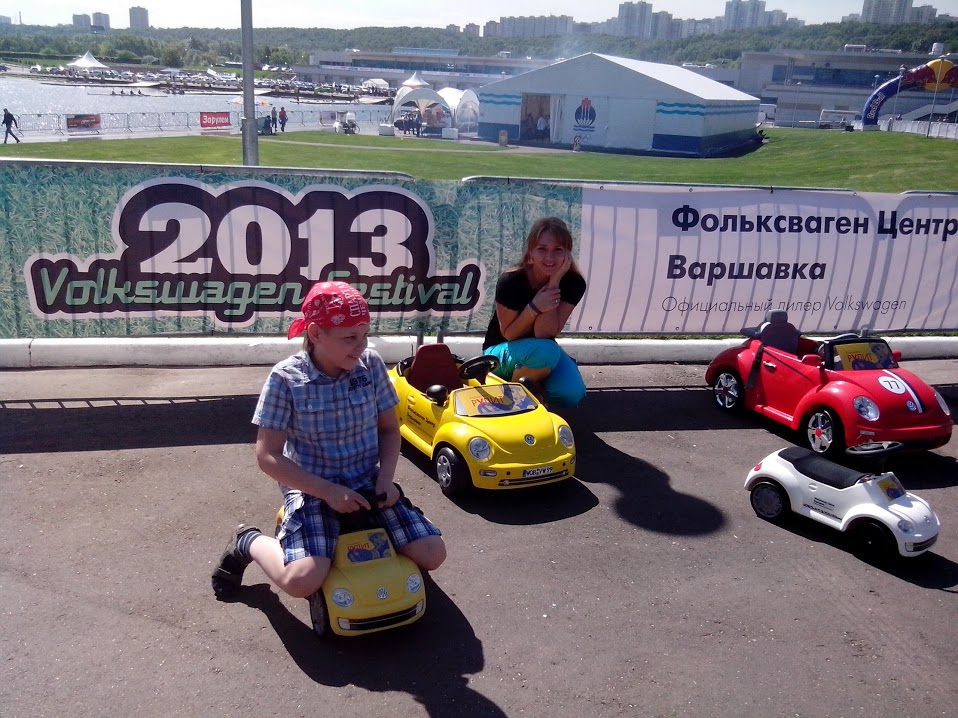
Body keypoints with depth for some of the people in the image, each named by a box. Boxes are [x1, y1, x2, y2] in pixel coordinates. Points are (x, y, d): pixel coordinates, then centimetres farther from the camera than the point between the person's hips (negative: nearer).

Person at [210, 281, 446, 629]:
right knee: (301, 581, -26)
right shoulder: (285, 378, -16)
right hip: (311, 490, -4)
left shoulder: (371, 365, -5)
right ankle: (248, 542, 8)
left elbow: (389, 428, 7)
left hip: (368, 484, 4)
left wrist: (386, 478, -10)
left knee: (432, 554, -9)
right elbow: (268, 456, -14)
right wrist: (328, 491, -20)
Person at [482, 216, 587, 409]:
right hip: (502, 351, -3)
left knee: (572, 394, -25)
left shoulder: (574, 283, -16)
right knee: (545, 350, -37)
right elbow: (509, 333, -16)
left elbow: (545, 333, -23)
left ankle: (533, 385, 8)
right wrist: (534, 307, -33)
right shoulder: (510, 281, -23)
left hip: (543, 349, 4)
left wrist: (554, 283, -30)